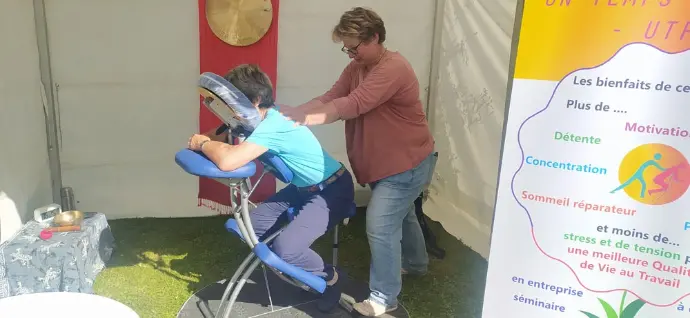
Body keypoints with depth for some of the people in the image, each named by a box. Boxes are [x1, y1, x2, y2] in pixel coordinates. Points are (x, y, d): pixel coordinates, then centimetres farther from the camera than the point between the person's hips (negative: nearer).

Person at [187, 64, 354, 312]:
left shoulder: (272, 125, -30)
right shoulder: (260, 119, -1)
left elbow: (227, 162, -41)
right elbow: (223, 137, 8)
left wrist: (203, 144, -21)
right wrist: (205, 141, -16)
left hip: (332, 190, -9)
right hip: (304, 188, 9)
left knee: (285, 247, -25)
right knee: (252, 228, 3)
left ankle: (329, 277, 6)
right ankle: (298, 270, 24)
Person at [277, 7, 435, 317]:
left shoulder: (392, 68, -27)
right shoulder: (356, 67, 3)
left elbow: (351, 106, -36)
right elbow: (329, 98, -7)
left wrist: (299, 119, -39)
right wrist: (291, 112, -22)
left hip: (407, 164, -9)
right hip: (385, 163, 10)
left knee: (381, 226, -9)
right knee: (400, 215, 26)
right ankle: (415, 262, 51)